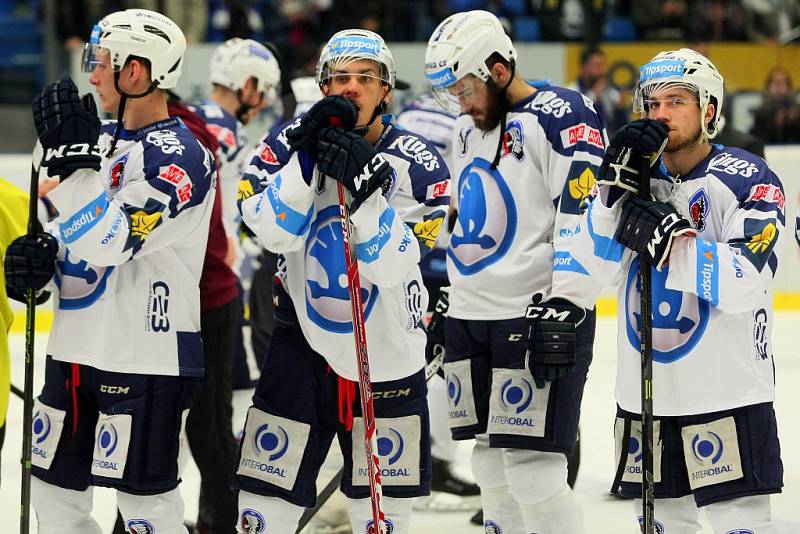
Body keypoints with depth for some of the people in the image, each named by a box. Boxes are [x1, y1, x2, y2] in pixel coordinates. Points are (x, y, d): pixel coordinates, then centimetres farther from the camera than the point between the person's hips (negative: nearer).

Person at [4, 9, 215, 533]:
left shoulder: (178, 156, -16)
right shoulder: (102, 139, 12)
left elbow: (107, 242, -25)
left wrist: (71, 155, -23)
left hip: (146, 360, -9)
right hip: (75, 351, 9)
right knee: (54, 492, 13)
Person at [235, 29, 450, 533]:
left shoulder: (419, 164, -9)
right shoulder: (289, 142, -3)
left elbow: (393, 266, -19)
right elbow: (273, 231, -18)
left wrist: (364, 189, -32)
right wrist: (306, 158, -28)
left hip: (388, 353, -1)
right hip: (303, 342, 1)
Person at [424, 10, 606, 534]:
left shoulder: (562, 116, -12)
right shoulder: (469, 128, 16)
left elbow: (583, 220, -19)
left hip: (538, 314, -9)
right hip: (471, 316, 9)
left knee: (532, 469, -13)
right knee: (492, 465, 10)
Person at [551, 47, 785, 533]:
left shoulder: (748, 180, -9)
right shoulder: (635, 174, 7)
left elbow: (746, 284, -23)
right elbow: (588, 268, -4)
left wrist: (670, 241, -31)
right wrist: (615, 186, -16)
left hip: (726, 397, -6)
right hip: (643, 396, 6)